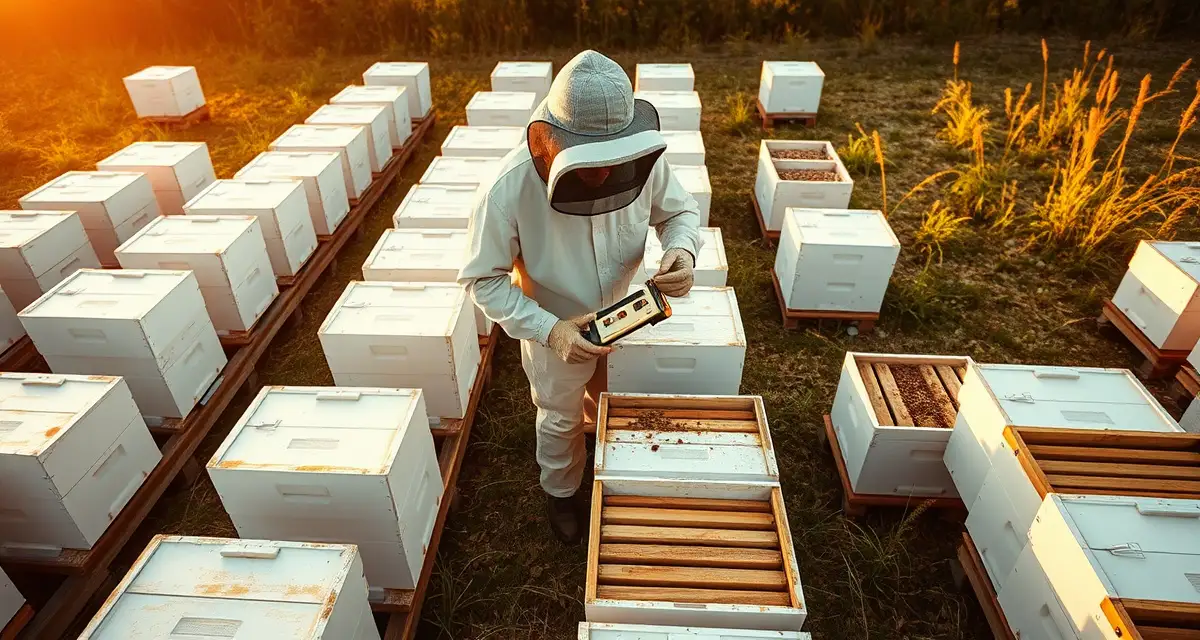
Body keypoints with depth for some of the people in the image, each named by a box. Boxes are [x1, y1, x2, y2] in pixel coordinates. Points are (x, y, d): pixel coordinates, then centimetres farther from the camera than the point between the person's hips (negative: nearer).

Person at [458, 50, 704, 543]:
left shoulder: (641, 158, -28)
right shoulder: (510, 187, -35)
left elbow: (680, 210, -8)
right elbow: (483, 280, -23)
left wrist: (682, 250, -31)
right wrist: (549, 330, -34)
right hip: (554, 328, -3)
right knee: (560, 419, 24)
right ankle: (560, 491, 56)